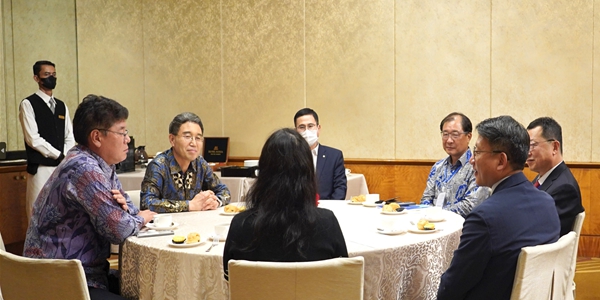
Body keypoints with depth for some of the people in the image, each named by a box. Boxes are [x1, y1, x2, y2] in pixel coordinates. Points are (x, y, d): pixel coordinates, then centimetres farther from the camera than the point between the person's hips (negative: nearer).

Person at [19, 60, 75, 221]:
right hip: (41, 168, -5)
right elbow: (33, 139, -10)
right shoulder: (28, 104, -2)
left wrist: (66, 159, -4)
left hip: (63, 167, 5)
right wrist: (59, 156, -9)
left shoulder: (62, 106, 15)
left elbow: (69, 137, 13)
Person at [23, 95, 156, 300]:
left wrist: (123, 205, -8)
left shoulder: (103, 166, 7)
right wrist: (142, 218, -2)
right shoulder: (84, 169, -21)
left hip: (85, 273, 9)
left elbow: (132, 211, 15)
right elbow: (118, 230, -23)